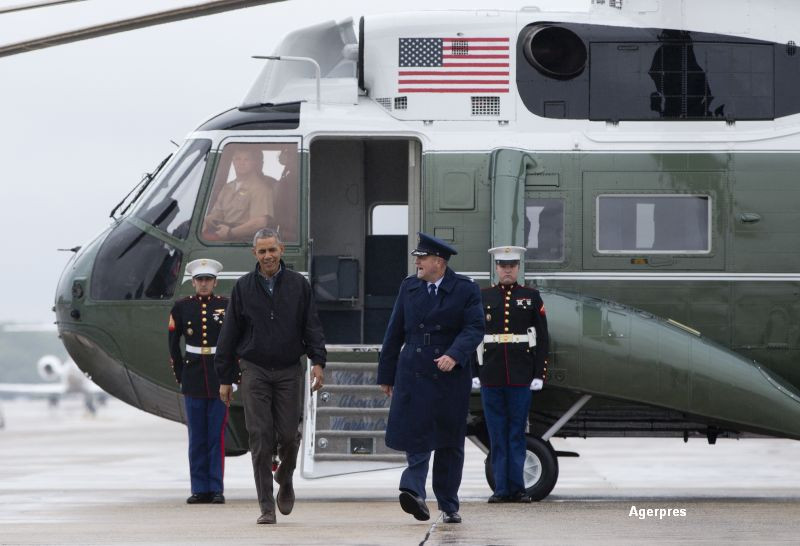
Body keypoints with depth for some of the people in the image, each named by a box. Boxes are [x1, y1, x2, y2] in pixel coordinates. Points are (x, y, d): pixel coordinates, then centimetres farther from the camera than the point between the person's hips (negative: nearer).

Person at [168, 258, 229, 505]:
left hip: (219, 377, -1)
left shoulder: (227, 306, 2)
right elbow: (173, 346, 11)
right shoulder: (181, 308, 5)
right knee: (197, 437, 4)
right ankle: (200, 489, 8)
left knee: (217, 435, -3)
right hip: (193, 378, 1)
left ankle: (216, 489, -1)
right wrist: (180, 376, 7)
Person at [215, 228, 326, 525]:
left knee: (288, 435, -1)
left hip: (288, 372, 0)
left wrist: (317, 361, -10)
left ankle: (285, 481, 31)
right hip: (255, 371, 0)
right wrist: (225, 378, 5)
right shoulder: (243, 287, 4)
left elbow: (312, 326, 5)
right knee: (260, 438, -6)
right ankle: (267, 507, -3)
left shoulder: (299, 285, 4)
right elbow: (229, 334, 7)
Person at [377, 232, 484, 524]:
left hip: (451, 376, -1)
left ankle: (449, 505, 15)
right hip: (414, 374, 2)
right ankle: (415, 492, -23)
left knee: (450, 441, 7)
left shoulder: (465, 290, -2)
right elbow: (395, 333, 11)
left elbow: (474, 328, -10)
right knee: (416, 435, -12)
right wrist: (386, 374, 11)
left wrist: (454, 355, -27)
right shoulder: (409, 287, 8)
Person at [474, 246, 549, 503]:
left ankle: (516, 487, 3)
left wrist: (539, 374, -3)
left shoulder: (531, 297, 6)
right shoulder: (482, 297, 8)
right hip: (491, 377, 1)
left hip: (521, 376, -1)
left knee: (517, 433, 0)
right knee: (497, 434, 2)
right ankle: (501, 489, 5)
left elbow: (542, 338, 4)